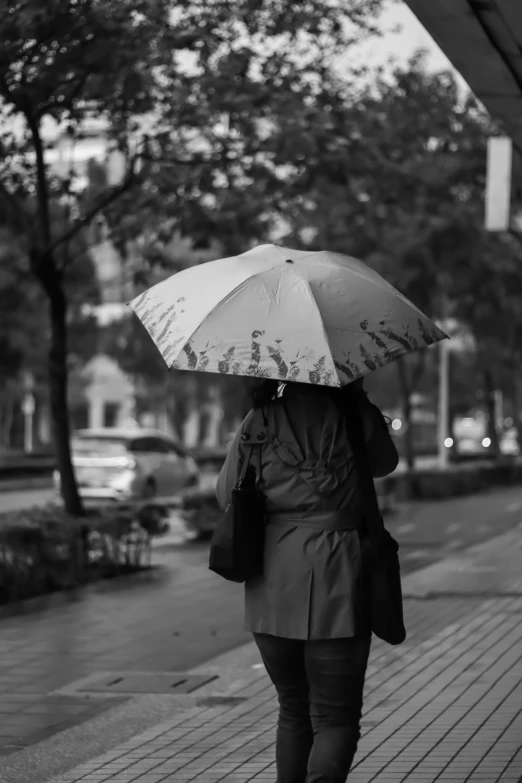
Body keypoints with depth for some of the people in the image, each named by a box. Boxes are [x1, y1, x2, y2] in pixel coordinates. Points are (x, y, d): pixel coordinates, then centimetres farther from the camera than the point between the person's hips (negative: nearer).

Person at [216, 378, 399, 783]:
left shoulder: (258, 421, 1)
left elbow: (226, 495, 9)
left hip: (271, 588, 3)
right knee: (335, 718, 2)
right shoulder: (357, 417, -3)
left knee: (293, 709, 21)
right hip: (336, 584, -3)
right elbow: (386, 463, 18)